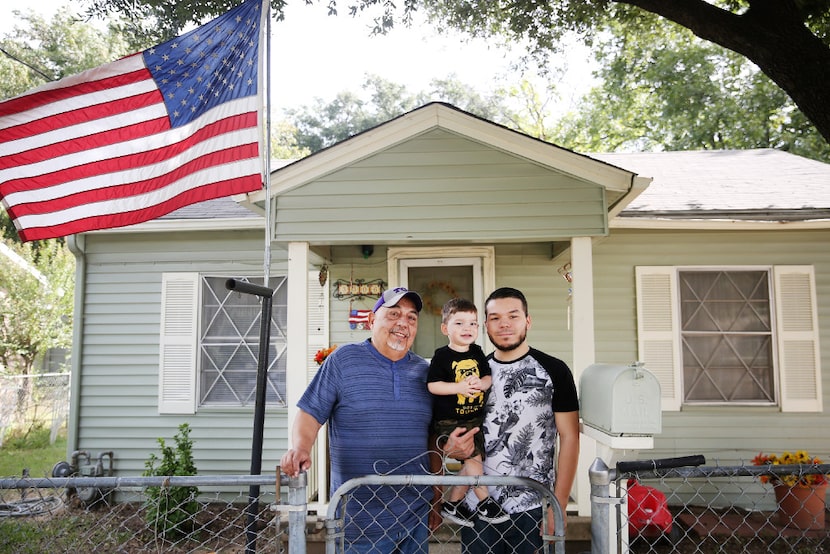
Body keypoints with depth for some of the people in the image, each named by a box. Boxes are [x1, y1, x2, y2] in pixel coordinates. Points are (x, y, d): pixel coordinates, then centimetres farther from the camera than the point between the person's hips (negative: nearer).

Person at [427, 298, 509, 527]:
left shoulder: (477, 353, 5)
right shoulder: (442, 356, -10)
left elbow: (488, 377, 8)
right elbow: (432, 385, -13)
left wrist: (481, 383, -15)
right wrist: (459, 387, -24)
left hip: (474, 419, 6)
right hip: (449, 421, -6)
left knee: (472, 462, 10)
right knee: (473, 457, -12)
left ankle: (452, 504, 25)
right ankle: (485, 502, 5)